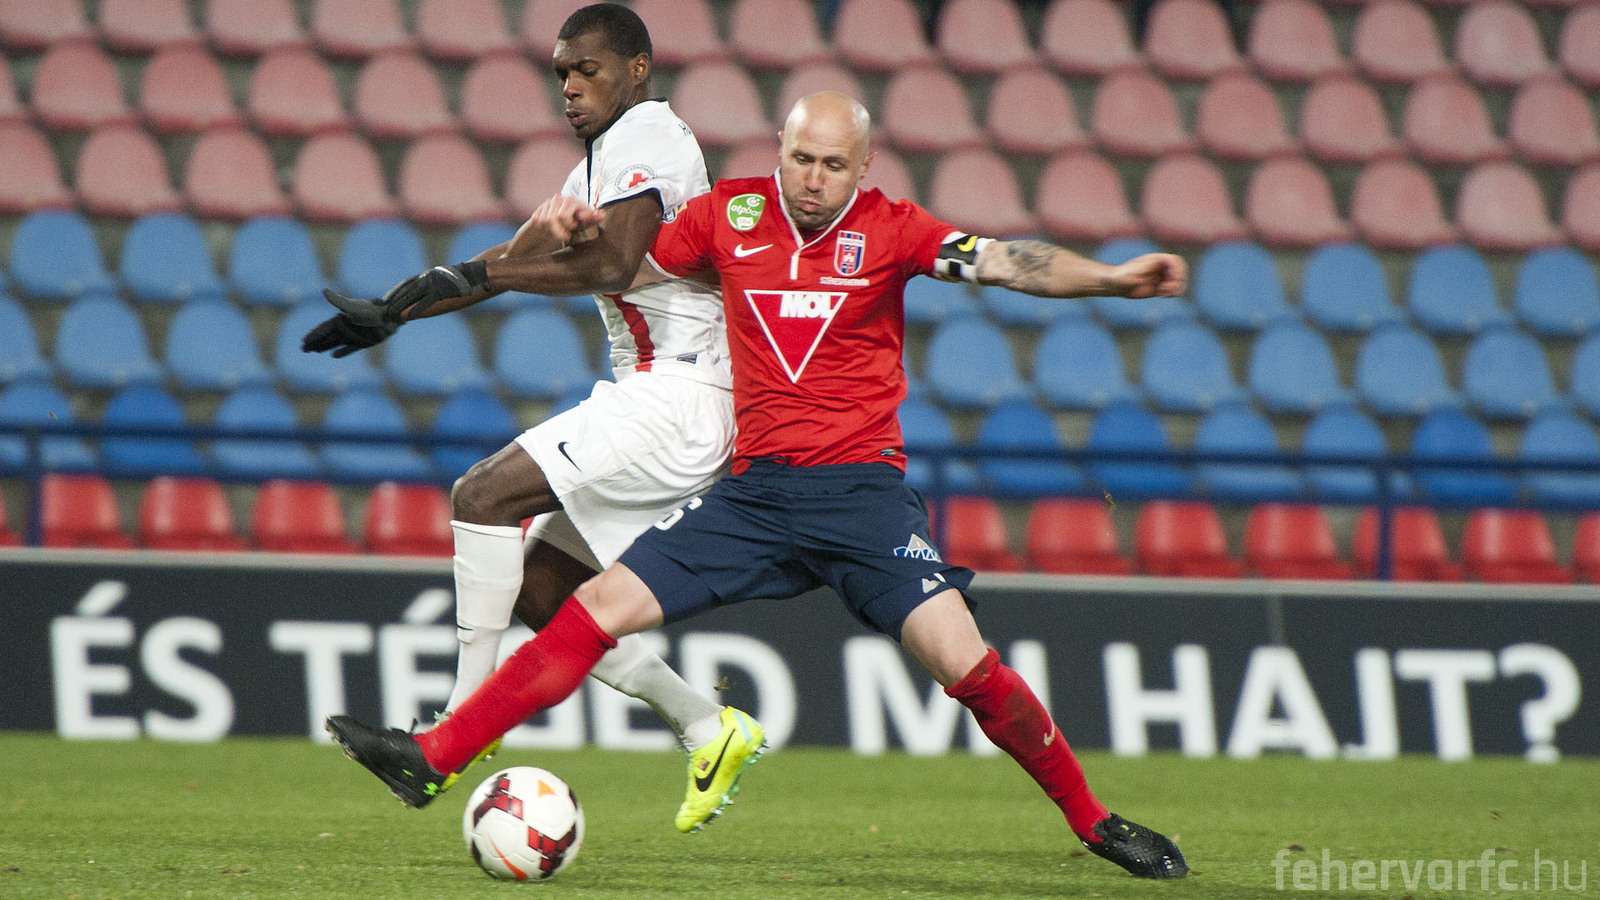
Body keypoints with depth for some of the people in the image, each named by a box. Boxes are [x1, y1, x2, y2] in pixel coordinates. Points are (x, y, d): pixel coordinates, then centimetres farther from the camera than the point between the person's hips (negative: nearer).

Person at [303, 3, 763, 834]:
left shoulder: (646, 137, -9)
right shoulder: (603, 159, 22)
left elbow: (612, 264, -26)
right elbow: (520, 257, 28)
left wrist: (471, 275, -25)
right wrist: (395, 312, 22)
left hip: (676, 395, -10)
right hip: (653, 398, 10)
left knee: (482, 497, -17)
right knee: (538, 588, 8)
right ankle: (710, 732, 13)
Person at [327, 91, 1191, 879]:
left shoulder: (888, 229, -4)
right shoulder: (730, 213, 5)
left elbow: (1005, 261, -16)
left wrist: (1112, 277, -30)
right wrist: (581, 232, -2)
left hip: (861, 489, -3)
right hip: (755, 490, 3)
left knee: (963, 662, -16)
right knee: (599, 609, -4)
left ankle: (1094, 821, -1)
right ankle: (434, 756, 0)